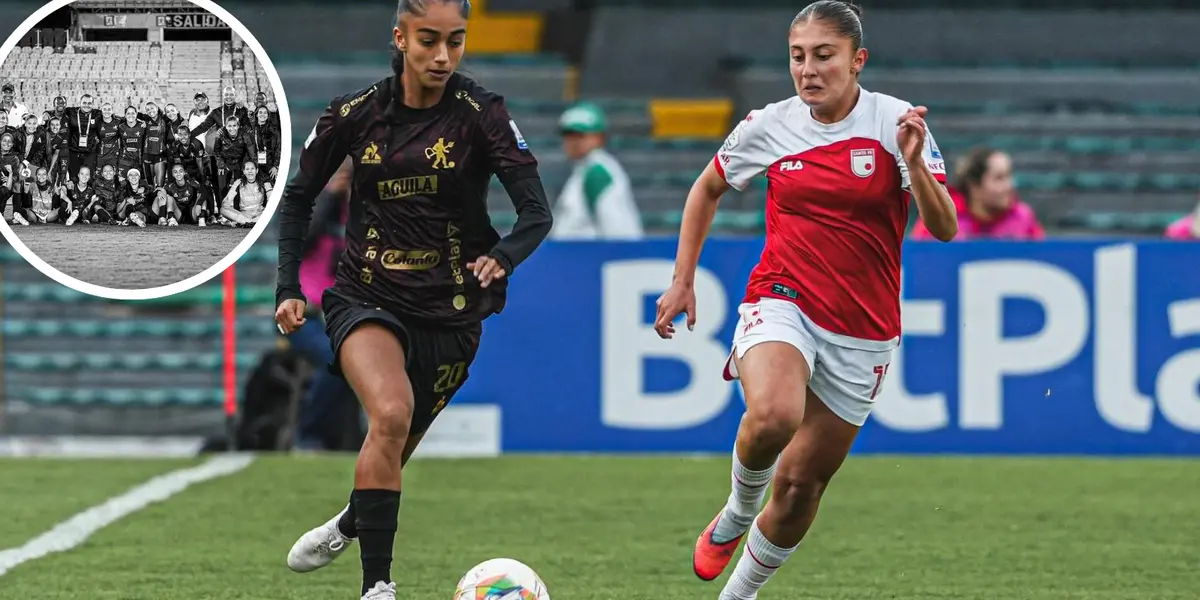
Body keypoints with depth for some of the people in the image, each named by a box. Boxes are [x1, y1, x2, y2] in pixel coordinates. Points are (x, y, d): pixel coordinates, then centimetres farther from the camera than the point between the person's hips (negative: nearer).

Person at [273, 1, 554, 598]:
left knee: (392, 453, 13)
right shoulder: (355, 114, -4)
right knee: (391, 413, -29)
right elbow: (298, 197, 9)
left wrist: (502, 257, -39)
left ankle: (350, 525, 48)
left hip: (449, 309, 1)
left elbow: (536, 212, -18)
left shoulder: (480, 114, -10)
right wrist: (288, 288, -2)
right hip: (366, 297, -1)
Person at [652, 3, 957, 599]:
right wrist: (682, 279, 12)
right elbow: (707, 188, 17)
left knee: (801, 483, 4)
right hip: (781, 302, -1)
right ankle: (737, 513, -3)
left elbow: (945, 229, -12)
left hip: (862, 331, 1)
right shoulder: (769, 126, -2)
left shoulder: (894, 122, -7)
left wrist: (915, 165, -29)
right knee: (774, 416, -33)